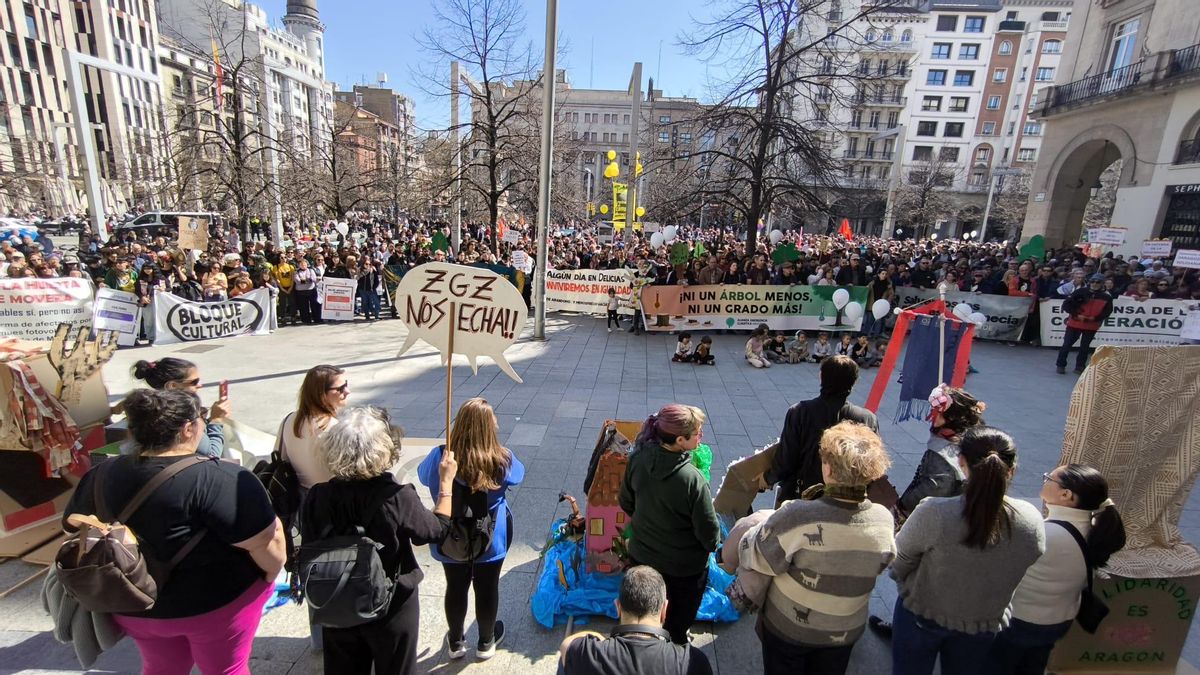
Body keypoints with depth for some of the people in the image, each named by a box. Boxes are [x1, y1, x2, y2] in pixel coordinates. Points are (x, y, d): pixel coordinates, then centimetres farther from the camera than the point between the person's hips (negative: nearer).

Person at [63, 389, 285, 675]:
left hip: (136, 605, 6)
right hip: (220, 601, -5)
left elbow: (73, 525, 11)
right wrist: (269, 577, -7)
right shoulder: (219, 478, -27)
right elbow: (266, 541, -26)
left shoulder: (103, 475, -6)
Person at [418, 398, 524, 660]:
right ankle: (486, 643, 43)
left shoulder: (440, 457, -24)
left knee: (456, 589, 22)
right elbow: (518, 475, 0)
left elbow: (422, 474, 0)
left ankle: (456, 642, 45)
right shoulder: (502, 459, -25)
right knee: (487, 589, 20)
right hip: (491, 540, -1)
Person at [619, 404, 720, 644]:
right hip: (684, 567, -4)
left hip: (642, 555, 4)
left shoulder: (638, 458, -20)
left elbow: (626, 502, -3)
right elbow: (708, 531, -22)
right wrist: (713, 545, 2)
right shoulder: (692, 479, -35)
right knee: (678, 624, 26)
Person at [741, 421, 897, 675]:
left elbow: (754, 557, -24)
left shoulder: (797, 516, -37)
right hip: (845, 632, 4)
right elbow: (880, 564, -1)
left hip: (787, 627, -3)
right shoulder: (884, 521, -21)